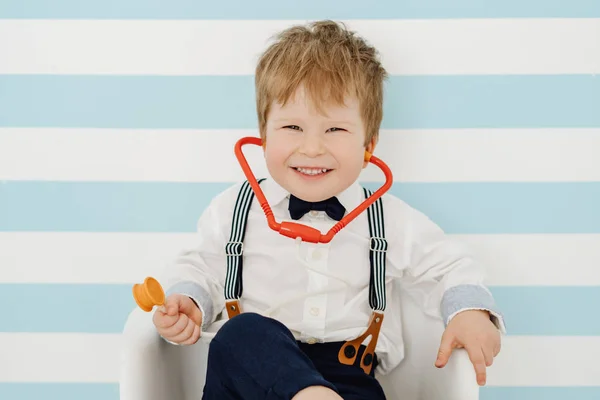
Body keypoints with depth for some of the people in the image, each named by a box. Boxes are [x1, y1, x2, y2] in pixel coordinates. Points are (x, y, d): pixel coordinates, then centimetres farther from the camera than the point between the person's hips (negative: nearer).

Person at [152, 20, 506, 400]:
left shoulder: (393, 221, 6)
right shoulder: (234, 209, 6)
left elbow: (447, 266, 17)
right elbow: (200, 267, 20)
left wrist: (469, 310, -3)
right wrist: (188, 302, -1)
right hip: (250, 365, 0)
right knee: (242, 334, -35)